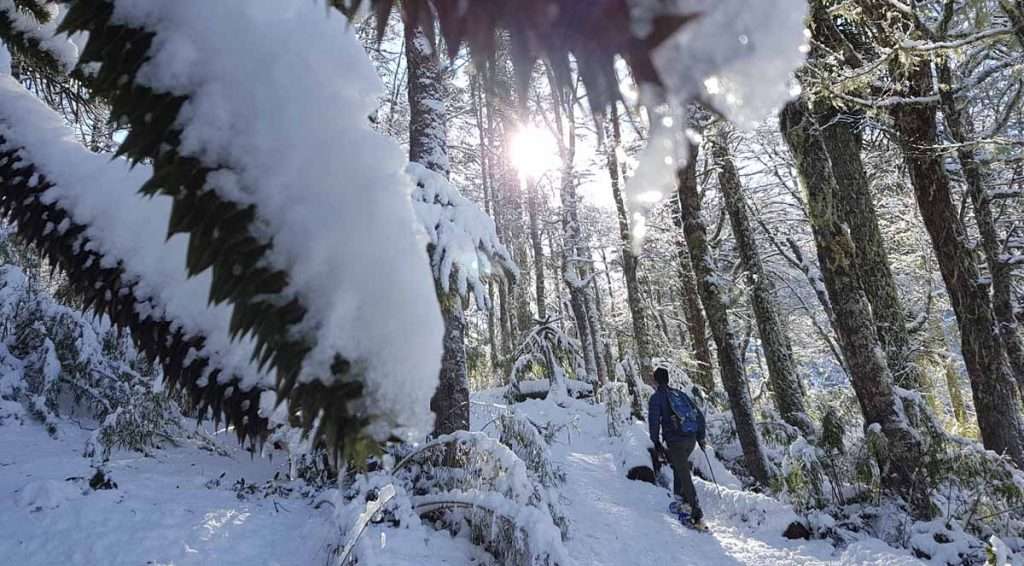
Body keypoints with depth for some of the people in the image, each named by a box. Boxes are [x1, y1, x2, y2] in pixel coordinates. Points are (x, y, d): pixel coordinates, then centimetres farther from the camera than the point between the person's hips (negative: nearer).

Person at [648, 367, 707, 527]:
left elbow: (654, 420, -13)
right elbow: (699, 414, 14)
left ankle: (698, 515, -3)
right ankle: (680, 496, 28)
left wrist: (656, 442, -3)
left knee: (685, 477, -2)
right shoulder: (680, 394, 14)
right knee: (680, 466, 29)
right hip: (691, 439, 6)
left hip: (675, 441, -6)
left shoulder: (656, 398, -3)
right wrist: (701, 436, 20)